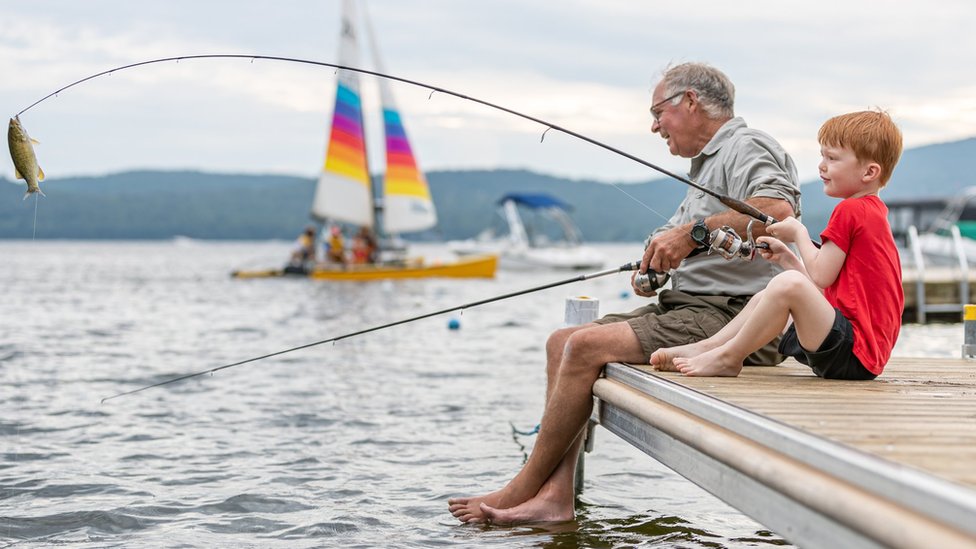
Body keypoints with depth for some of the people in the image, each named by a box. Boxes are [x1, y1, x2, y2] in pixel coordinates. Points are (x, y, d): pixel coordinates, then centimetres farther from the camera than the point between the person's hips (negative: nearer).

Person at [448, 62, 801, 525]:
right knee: (562, 342, 2)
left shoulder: (746, 146, -7)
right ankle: (555, 496, -10)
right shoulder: (707, 163, 26)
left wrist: (691, 232, -26)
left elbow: (778, 210, -28)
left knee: (586, 346, -22)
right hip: (689, 307, 11)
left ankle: (522, 489, -10)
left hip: (732, 317, -11)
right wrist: (655, 272, 5)